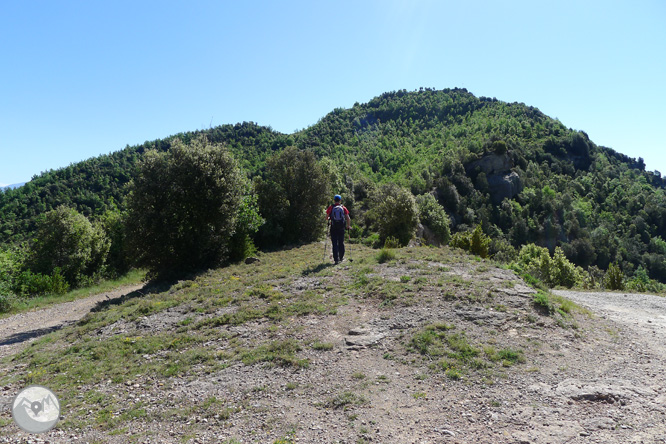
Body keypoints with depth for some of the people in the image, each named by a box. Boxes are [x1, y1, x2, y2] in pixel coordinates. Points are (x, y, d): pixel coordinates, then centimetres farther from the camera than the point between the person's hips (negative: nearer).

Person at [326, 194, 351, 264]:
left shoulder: (330, 207, 1)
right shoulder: (343, 207, 4)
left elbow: (326, 218, 2)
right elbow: (348, 218, 0)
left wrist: (329, 219, 25)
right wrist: (348, 226, 15)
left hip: (333, 228, -1)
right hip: (341, 228, 1)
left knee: (335, 243, 1)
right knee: (341, 243, 14)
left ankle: (336, 259, -4)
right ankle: (341, 257, 23)